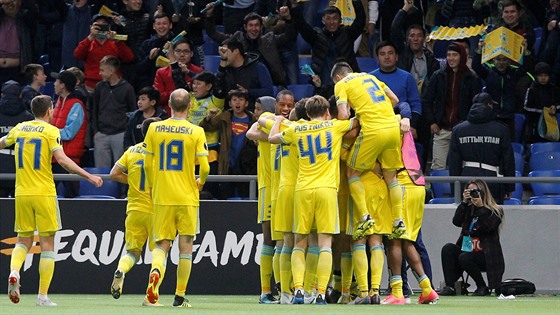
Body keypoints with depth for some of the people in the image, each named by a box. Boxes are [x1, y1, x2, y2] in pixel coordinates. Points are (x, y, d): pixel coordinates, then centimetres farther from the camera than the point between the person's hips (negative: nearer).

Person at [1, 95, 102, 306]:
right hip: (44, 193, -4)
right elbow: (61, 159, -18)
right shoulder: (50, 131, -6)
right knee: (47, 244, 3)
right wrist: (88, 176, -18)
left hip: (22, 193, 4)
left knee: (23, 241, 14)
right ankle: (43, 296, -2)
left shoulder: (20, 128, 8)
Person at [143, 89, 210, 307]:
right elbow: (204, 168, -8)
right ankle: (180, 296, 8)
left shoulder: (154, 129, 0)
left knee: (162, 244, 7)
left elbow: (147, 165, 3)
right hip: (187, 197, -1)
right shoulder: (196, 132, -5)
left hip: (161, 197, 1)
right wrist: (200, 183, 13)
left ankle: (155, 271, -25)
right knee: (185, 246, 8)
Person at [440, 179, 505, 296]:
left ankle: (483, 288, -12)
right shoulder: (469, 209, 13)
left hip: (488, 255, -5)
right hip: (468, 250, 5)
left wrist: (481, 206, -19)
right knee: (448, 249, -20)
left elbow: (486, 228, -17)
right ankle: (449, 287, -24)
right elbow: (456, 221, -3)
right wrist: (464, 202, -8)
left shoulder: (496, 211, -2)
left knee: (464, 258, -32)